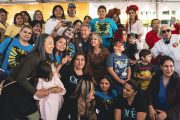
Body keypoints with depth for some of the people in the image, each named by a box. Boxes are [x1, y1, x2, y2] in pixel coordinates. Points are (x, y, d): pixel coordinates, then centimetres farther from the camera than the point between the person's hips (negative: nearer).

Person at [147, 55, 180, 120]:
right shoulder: (155, 77, -10)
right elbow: (149, 92, -5)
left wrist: (166, 113, -20)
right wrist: (150, 107, -17)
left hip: (171, 115, -1)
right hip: (155, 112, 2)